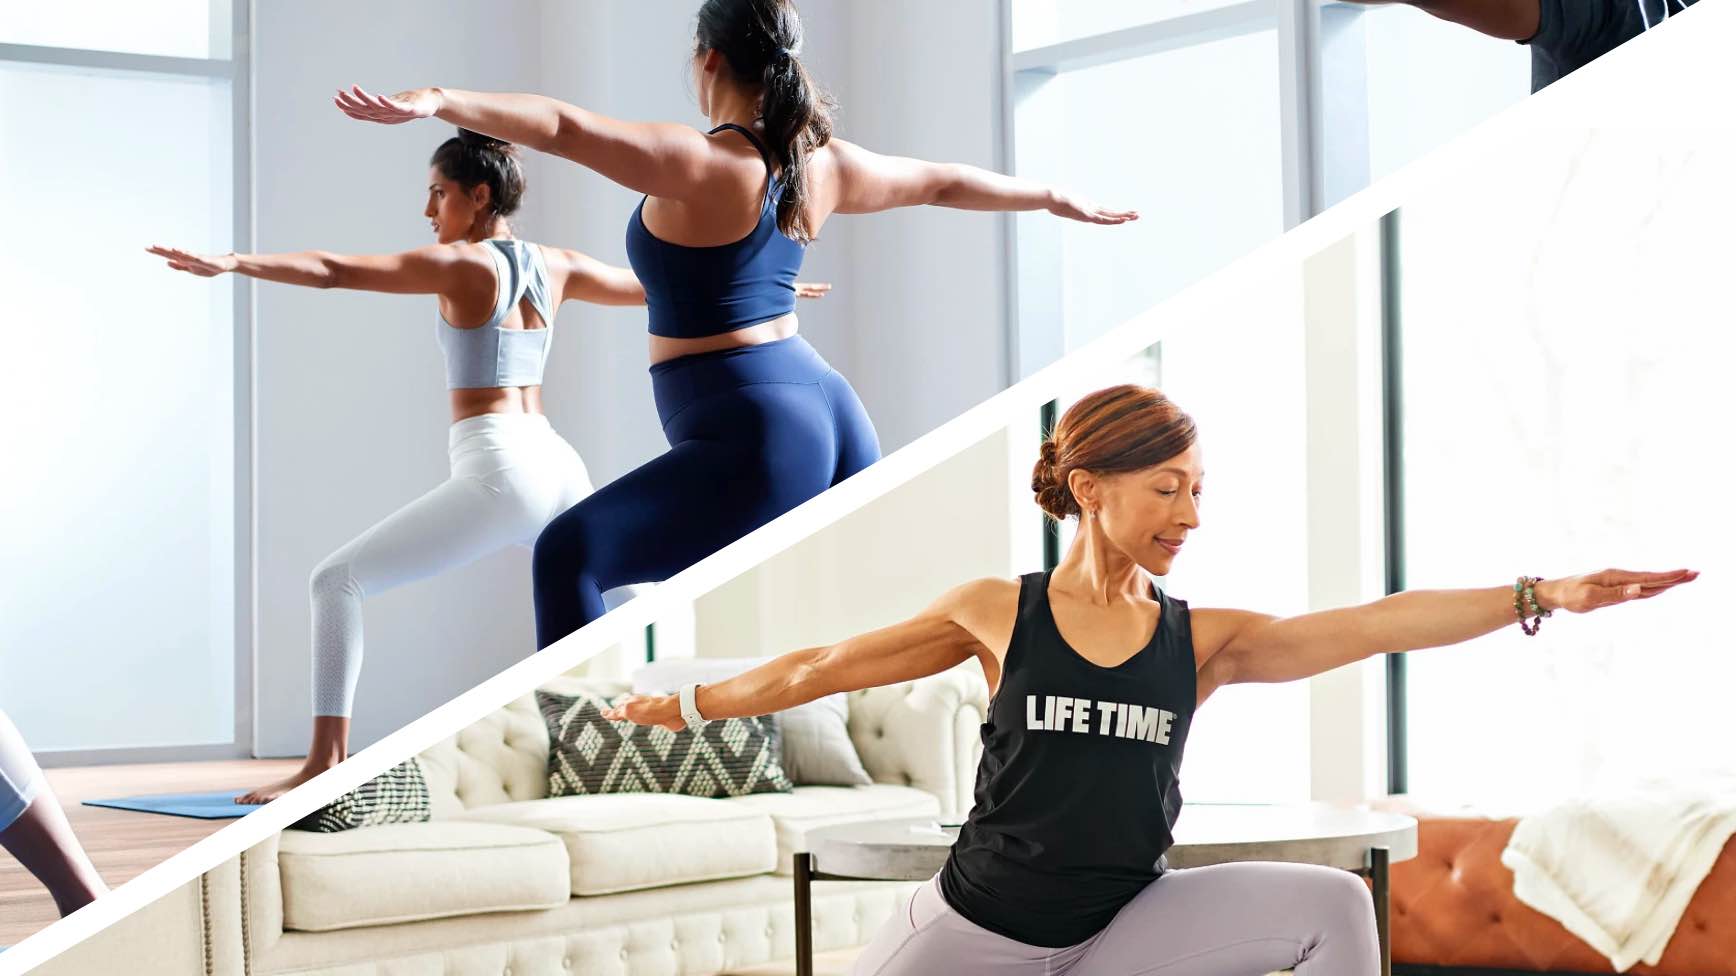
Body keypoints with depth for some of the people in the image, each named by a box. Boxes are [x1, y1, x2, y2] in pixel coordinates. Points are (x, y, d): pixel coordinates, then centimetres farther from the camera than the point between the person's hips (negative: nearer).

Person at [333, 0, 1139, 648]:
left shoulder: (700, 164, -14)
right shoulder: (822, 163, 9)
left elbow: (564, 128, -27)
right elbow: (944, 180, 23)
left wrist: (441, 102, -36)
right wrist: (1058, 198, 39)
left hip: (755, 439, -9)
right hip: (827, 415, 9)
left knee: (570, 553, -16)